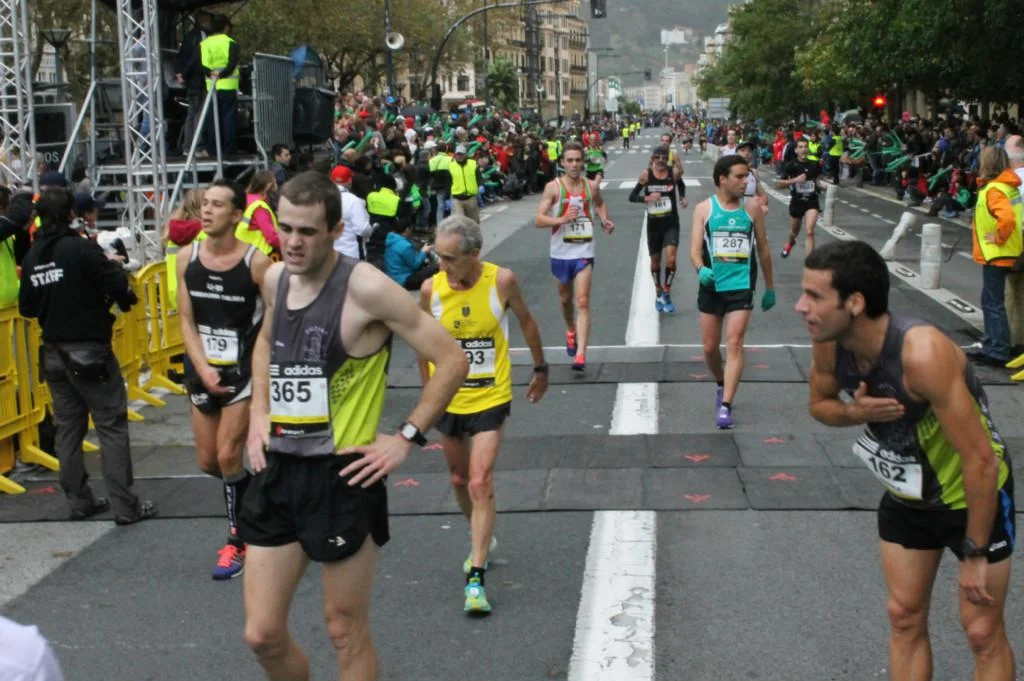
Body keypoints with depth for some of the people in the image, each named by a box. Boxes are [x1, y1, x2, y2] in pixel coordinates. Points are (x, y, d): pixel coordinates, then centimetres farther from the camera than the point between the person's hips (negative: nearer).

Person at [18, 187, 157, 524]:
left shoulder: (32, 257, 3)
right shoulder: (82, 249, -16)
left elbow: (26, 307, 10)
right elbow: (118, 287, -21)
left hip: (54, 354, 6)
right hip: (90, 351, -6)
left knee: (68, 428, 14)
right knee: (111, 426, -1)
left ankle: (79, 501, 20)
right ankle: (125, 506, -2)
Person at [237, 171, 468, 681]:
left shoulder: (364, 288, -16)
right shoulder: (275, 279, 5)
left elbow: (451, 360, -14)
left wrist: (406, 437, -13)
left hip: (342, 476, -6)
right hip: (278, 471, 6)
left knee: (346, 633, 7)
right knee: (261, 635, 9)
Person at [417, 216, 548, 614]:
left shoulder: (501, 281, -14)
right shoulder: (431, 289, -10)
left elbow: (526, 320, 5)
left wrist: (540, 369, 14)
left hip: (491, 400, -3)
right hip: (447, 399, 3)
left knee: (480, 484, -12)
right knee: (459, 481, 17)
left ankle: (475, 577, -9)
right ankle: (482, 540, 44)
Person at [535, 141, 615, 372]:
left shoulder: (592, 186, 1)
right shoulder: (553, 187, -8)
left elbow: (600, 203, 25)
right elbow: (539, 219, -13)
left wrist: (605, 220, 6)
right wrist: (561, 219, -29)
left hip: (584, 252, 0)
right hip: (561, 252, 0)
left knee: (583, 303, -11)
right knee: (565, 299, 20)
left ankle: (581, 354, -16)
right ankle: (571, 331, 50)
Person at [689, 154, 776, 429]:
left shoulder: (752, 207, 3)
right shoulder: (704, 208, 0)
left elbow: (763, 248, 12)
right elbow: (695, 249, -7)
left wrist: (770, 286, 14)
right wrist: (701, 269, -28)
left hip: (741, 285, -1)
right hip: (711, 285, 1)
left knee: (734, 343, -13)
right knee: (710, 347, 9)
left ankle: (725, 406, -14)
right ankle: (721, 385, 39)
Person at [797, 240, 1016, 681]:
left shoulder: (923, 353, -38)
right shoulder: (829, 344, -18)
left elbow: (980, 460, -32)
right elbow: (819, 405, 4)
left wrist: (975, 553, -24)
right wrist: (856, 412, -21)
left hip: (974, 496, -6)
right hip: (906, 496, 6)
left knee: (983, 633, 4)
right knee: (905, 617, 14)